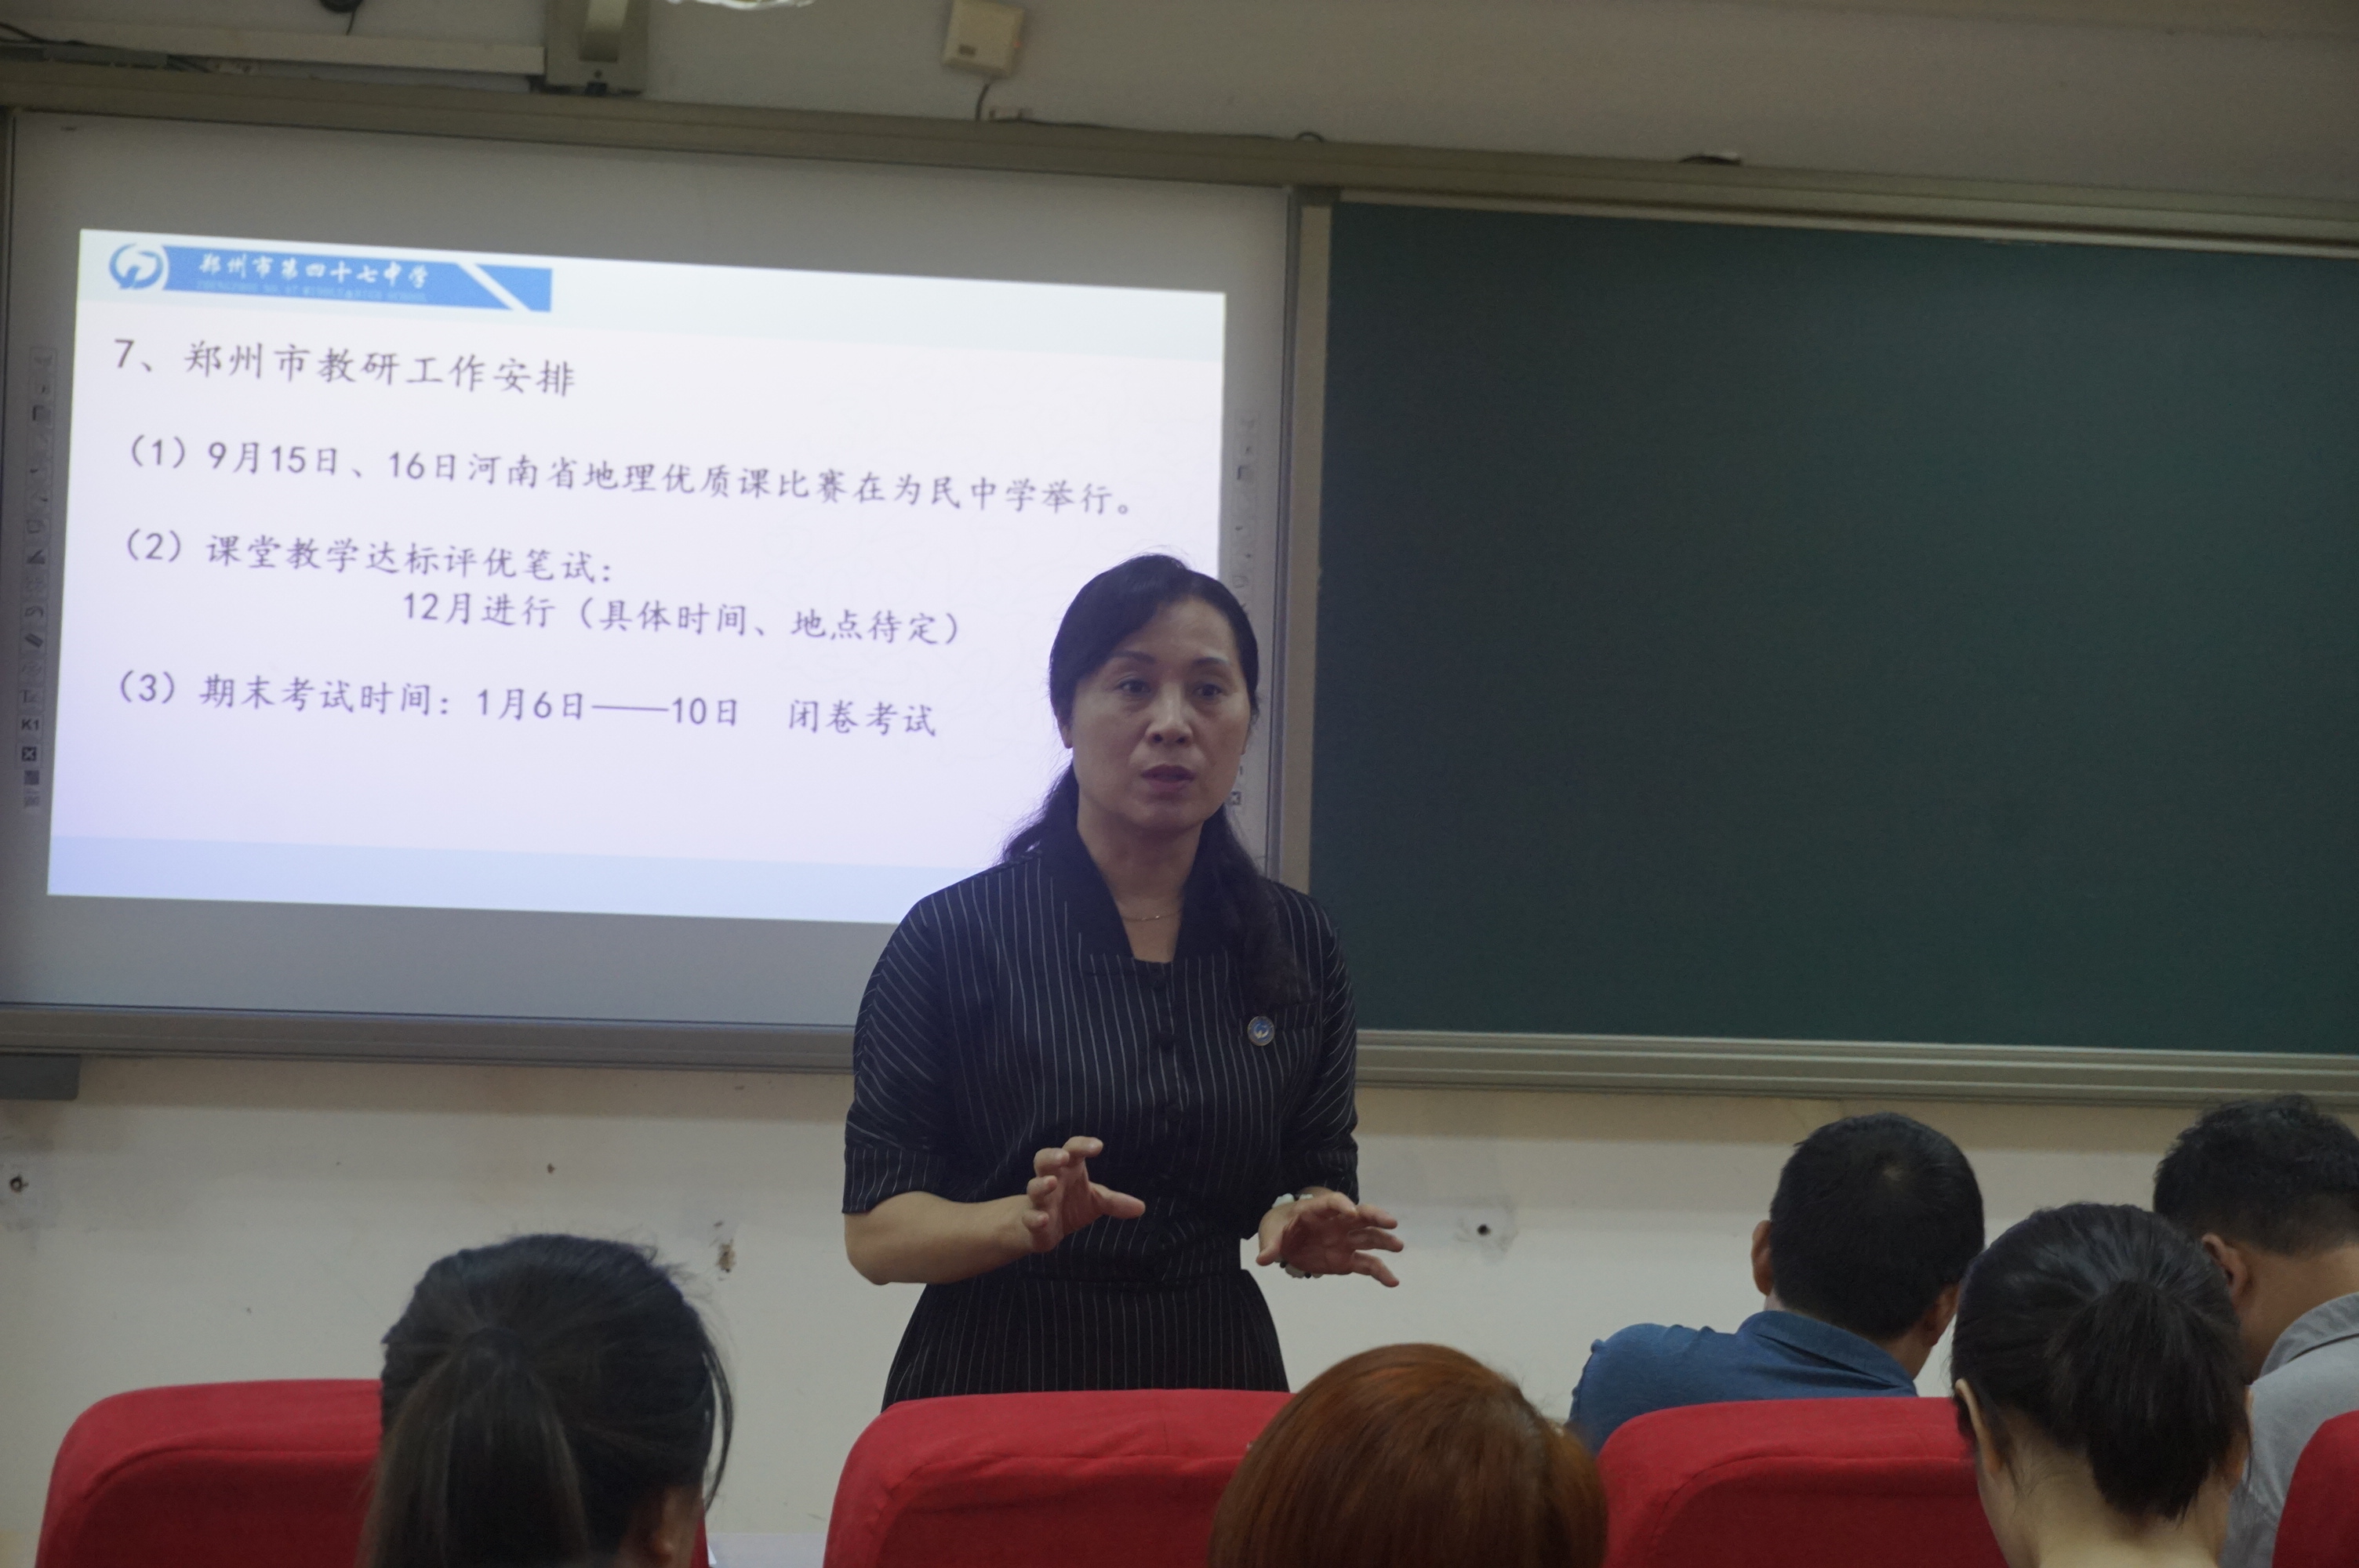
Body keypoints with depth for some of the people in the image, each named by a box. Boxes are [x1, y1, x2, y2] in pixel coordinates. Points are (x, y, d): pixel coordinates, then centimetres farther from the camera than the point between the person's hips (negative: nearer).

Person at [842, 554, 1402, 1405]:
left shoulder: (1299, 943, 5)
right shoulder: (957, 934, -6)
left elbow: (1319, 1172, 12)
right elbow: (875, 1232, -8)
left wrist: (1311, 1226, -10)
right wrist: (1025, 1220, -26)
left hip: (1217, 1372, 3)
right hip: (995, 1381, -3)